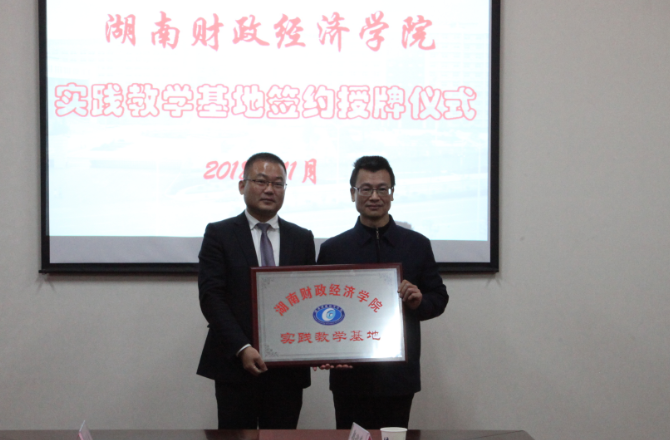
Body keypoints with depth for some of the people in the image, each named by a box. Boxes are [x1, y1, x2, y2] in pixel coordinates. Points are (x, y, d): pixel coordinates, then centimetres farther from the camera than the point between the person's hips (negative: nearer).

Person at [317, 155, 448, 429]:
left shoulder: (417, 245, 8)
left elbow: (439, 298, 13)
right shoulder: (332, 249, 6)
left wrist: (419, 302, -10)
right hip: (350, 374, 0)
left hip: (400, 377, 1)